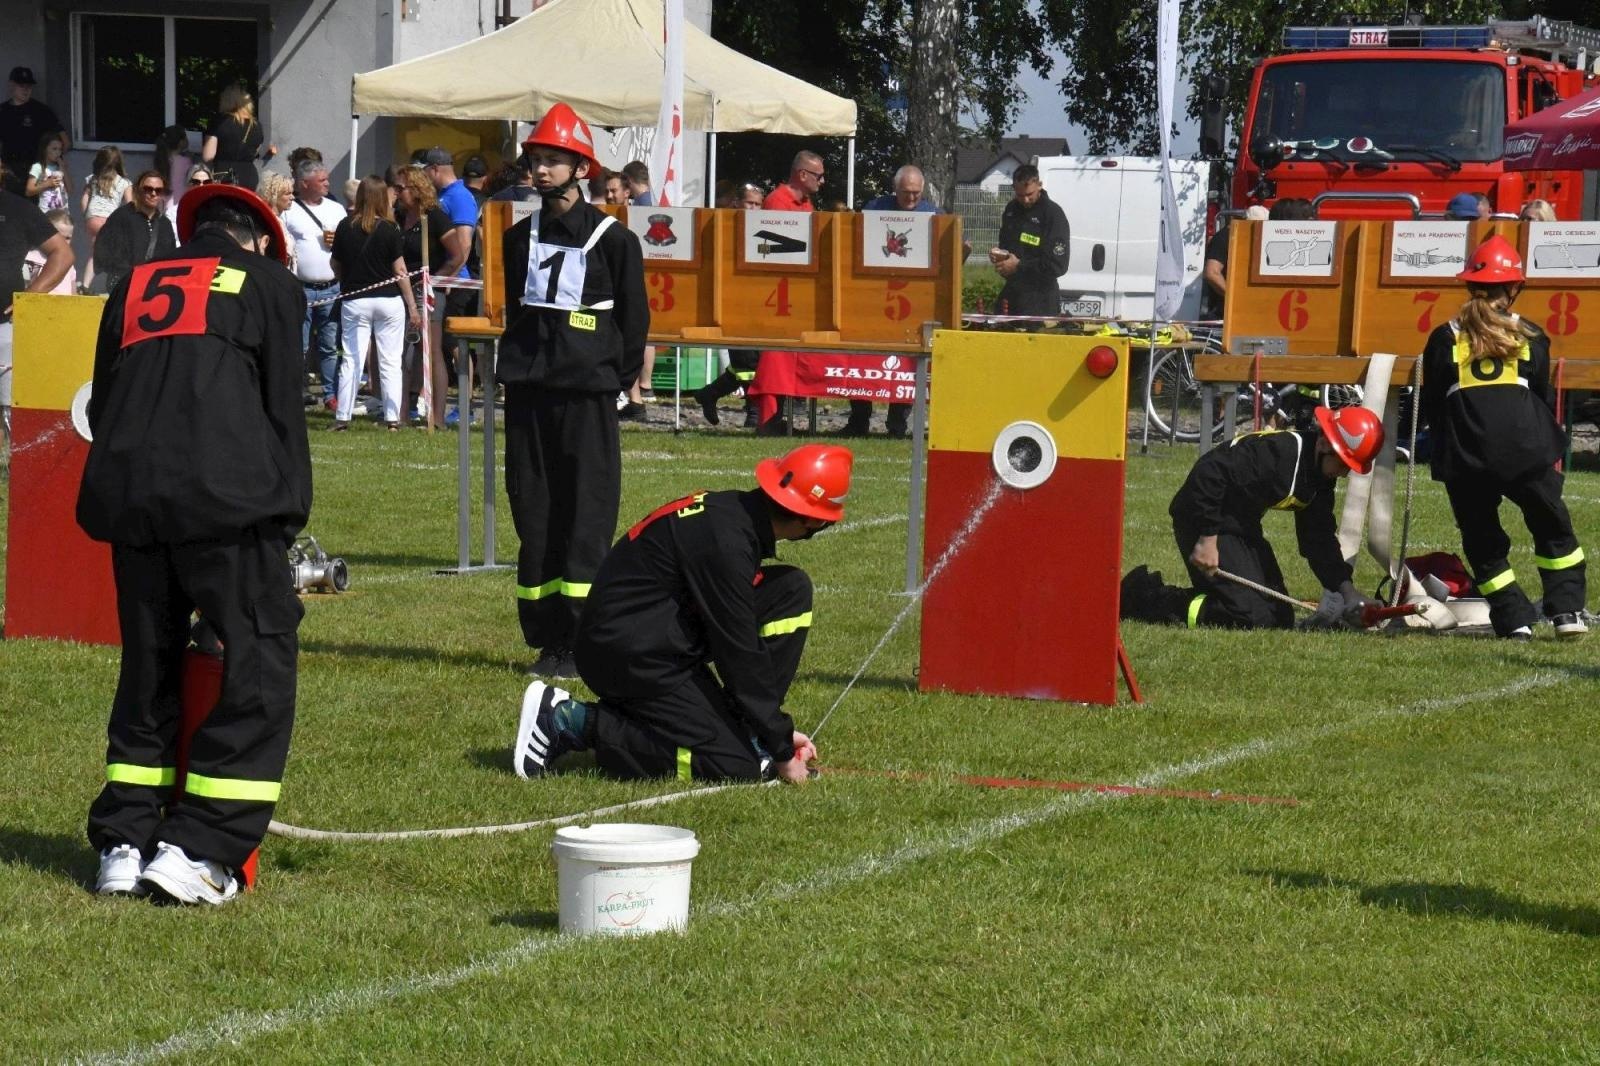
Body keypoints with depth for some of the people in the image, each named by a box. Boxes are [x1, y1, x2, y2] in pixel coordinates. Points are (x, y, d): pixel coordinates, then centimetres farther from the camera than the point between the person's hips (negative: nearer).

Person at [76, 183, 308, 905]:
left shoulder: (133, 287, 25)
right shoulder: (268, 284, 12)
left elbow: (101, 405, 22)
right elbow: (283, 407, 7)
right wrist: (289, 517, 10)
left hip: (125, 494, 5)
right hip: (226, 495, -5)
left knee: (148, 670, 16)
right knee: (261, 666, -1)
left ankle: (122, 845, 13)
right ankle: (197, 850, -8)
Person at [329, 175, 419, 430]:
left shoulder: (345, 227, -3)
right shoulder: (389, 229, -8)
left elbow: (334, 263, 7)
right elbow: (400, 271, -6)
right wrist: (412, 307, 0)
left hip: (354, 301, 1)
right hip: (389, 301, -1)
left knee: (350, 360, 6)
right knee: (390, 362, 5)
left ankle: (342, 417, 5)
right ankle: (393, 418, 4)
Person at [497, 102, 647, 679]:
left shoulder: (613, 239, -2)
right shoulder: (520, 237, 13)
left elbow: (634, 319, 2)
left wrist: (617, 381, -1)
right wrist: (519, 367, 13)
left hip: (587, 397, -5)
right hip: (527, 394, 5)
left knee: (586, 518, -5)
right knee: (533, 517, 5)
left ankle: (579, 642, -4)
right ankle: (546, 639, 11)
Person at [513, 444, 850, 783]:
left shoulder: (733, 511, 6)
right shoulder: (725, 539, -24)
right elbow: (739, 651, -20)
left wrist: (779, 729, 14)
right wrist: (781, 748, -11)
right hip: (632, 658, -10)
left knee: (792, 590, 5)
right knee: (738, 767, -11)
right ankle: (574, 723, -8)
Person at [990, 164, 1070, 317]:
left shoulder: (1053, 215, -13)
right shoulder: (1011, 210, 10)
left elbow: (1058, 266, -18)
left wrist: (1019, 266, -16)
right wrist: (997, 253, 4)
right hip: (1011, 293, 7)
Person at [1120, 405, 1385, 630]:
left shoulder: (1322, 478, 4)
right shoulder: (1277, 450, -26)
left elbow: (1318, 538, 10)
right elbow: (1209, 471, -32)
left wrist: (1345, 587, -2)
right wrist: (1208, 537, -29)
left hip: (1242, 527, 10)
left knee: (1280, 618, 9)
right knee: (1252, 616, -20)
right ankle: (1145, 596, -9)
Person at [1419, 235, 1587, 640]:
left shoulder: (1445, 339, 9)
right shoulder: (1530, 337, 9)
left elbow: (1431, 408, 11)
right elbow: (1545, 398, 14)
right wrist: (1551, 449, 25)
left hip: (1465, 458, 0)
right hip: (1524, 449, 0)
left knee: (1483, 542, 12)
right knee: (1553, 529, 16)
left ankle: (1514, 620, 5)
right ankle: (1567, 611, 8)